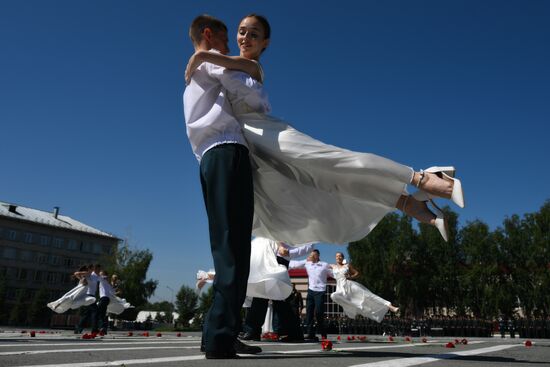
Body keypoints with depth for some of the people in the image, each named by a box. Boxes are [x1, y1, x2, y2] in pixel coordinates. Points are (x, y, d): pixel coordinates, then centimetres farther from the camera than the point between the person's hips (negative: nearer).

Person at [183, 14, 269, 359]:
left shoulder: (193, 78, 36)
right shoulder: (211, 61, 9)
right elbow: (249, 91, -3)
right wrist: (264, 104, 16)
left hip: (211, 158, 9)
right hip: (227, 153, -9)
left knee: (229, 246, 3)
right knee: (233, 245, -18)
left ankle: (222, 333, 1)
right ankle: (221, 333, -24)